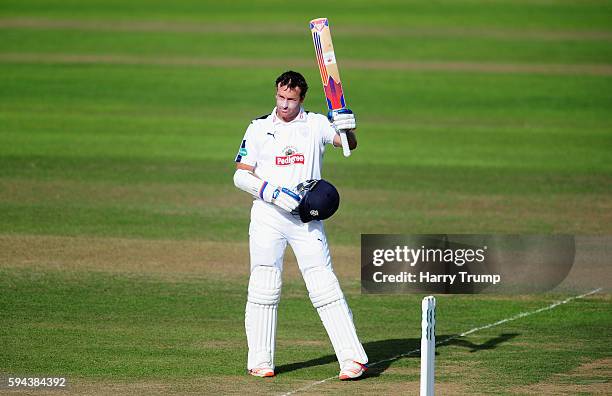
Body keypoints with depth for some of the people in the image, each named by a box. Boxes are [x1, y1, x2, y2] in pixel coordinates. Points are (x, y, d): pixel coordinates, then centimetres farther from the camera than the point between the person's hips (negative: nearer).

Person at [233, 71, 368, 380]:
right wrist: (272, 192, -13)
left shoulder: (316, 124, 5)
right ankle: (260, 360, 7)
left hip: (307, 218, -1)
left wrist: (347, 130, -31)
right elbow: (241, 176, 3)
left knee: (325, 287, -7)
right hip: (267, 217, 1)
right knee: (264, 288, -1)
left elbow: (348, 144, -8)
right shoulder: (259, 128, 6)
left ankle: (352, 357, -8)